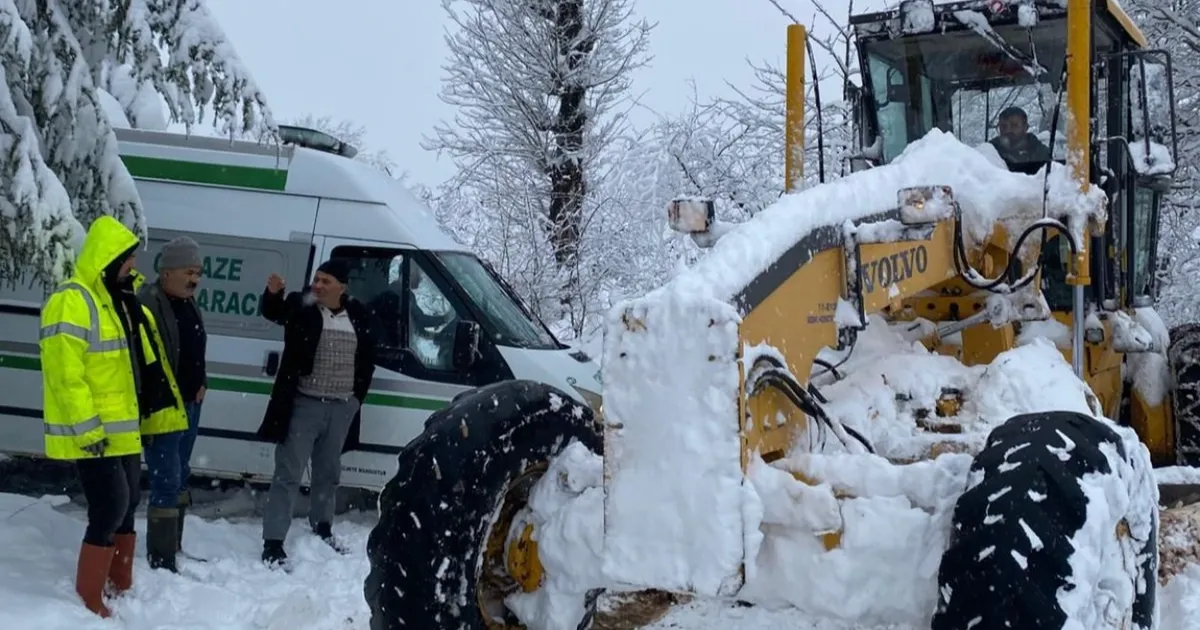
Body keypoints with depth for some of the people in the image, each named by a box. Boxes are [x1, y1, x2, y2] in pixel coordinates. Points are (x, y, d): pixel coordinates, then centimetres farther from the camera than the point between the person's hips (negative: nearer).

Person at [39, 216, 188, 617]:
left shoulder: (122, 303, 13)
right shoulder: (71, 303, -18)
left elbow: (145, 369, 21)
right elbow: (66, 376, -24)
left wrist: (159, 414, 20)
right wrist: (88, 430, -25)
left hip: (123, 430, 10)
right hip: (92, 436, -10)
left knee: (127, 504, 16)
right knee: (110, 509, -10)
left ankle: (120, 585, 29)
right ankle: (88, 599, 1)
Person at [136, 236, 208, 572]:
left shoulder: (189, 303, 12)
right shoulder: (148, 303, -18)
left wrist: (202, 384, 14)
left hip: (189, 406, 10)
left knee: (180, 478, 17)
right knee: (167, 483, -8)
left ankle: (174, 550, 29)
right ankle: (161, 561, -2)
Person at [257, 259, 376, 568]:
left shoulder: (359, 315, 5)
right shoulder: (300, 305, -4)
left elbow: (367, 360, 12)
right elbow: (273, 312, -22)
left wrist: (358, 397, 8)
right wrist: (273, 294, -43)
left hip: (342, 408, 4)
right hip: (304, 405, -4)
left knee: (328, 472, 20)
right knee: (288, 473, -4)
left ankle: (322, 529, 37)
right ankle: (273, 542, -2)